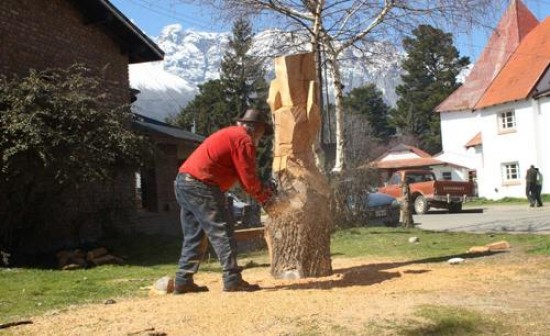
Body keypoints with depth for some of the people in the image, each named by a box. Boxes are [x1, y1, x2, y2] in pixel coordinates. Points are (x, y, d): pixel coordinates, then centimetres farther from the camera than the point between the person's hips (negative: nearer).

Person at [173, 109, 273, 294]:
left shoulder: (230, 134, 22)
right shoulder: (244, 141, -7)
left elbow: (241, 174, 22)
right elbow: (248, 179, -9)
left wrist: (261, 189, 16)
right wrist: (264, 197, 7)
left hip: (183, 181, 10)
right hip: (201, 185, -10)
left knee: (194, 236, 14)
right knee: (222, 232, -7)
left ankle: (183, 281, 15)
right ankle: (233, 280, -8)